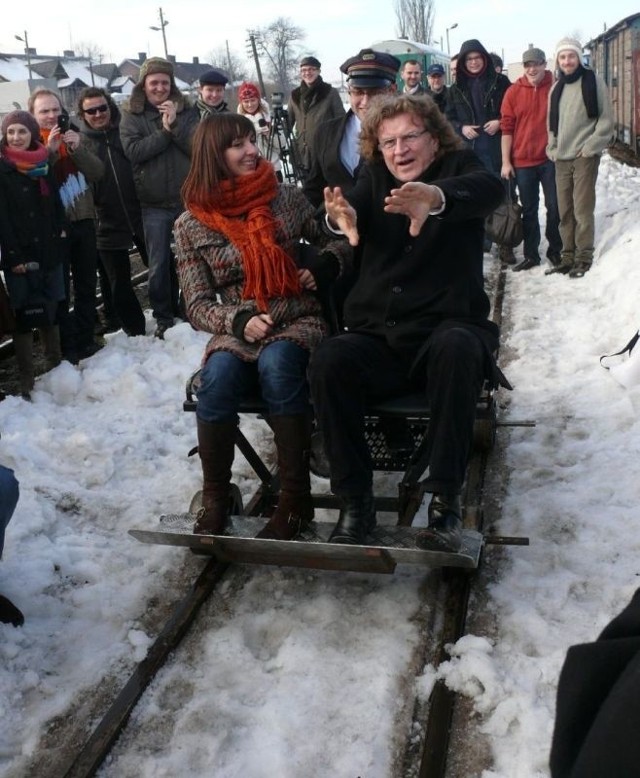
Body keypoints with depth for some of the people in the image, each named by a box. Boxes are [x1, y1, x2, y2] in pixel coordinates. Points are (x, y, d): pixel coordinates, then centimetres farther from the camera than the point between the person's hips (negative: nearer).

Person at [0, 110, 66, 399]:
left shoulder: (44, 166, 12)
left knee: (51, 311, 13)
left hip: (48, 251, 5)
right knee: (25, 316, -4)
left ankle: (56, 368, 24)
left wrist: (60, 234, 3)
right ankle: (27, 381, 1)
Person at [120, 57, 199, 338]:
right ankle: (163, 318, 15)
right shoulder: (131, 116, 3)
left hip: (188, 198, 1)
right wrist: (164, 131, -16)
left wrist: (175, 125, -17)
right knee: (159, 263, 3)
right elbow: (133, 151, -12)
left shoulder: (186, 111, 5)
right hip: (154, 204, -1)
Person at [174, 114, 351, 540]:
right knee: (218, 378, -32)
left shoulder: (289, 198, 5)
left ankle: (296, 497, -24)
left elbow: (336, 240, 17)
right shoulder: (192, 224, 3)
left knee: (276, 364, -35)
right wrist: (239, 321, -17)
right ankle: (216, 498, -13)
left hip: (299, 322, 0)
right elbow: (198, 306, 1)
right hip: (236, 330, 1)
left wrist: (326, 263, -6)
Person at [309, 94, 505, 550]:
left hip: (447, 326, -2)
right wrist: (342, 215, -36)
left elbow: (489, 189, -19)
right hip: (377, 337, 3)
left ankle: (446, 500, -28)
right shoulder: (376, 177, 15)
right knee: (329, 360, -27)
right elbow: (353, 205, -8)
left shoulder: (459, 166, 6)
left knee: (457, 347, -35)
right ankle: (356, 500, -17)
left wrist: (435, 197, -43)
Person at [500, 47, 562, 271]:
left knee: (554, 206, 6)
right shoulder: (513, 91, 1)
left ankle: (555, 249, 20)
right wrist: (506, 161, -3)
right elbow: (507, 128, 0)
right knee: (529, 210, 8)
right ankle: (531, 254, 15)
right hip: (523, 161, 1)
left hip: (551, 158, -1)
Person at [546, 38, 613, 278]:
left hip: (585, 156, -5)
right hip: (561, 158, 5)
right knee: (565, 211, 6)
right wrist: (552, 148, 7)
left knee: (582, 210, -7)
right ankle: (568, 256, 13)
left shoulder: (593, 81, -1)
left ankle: (584, 257, 0)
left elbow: (606, 118, -3)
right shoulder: (556, 88, 14)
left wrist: (591, 146, -10)